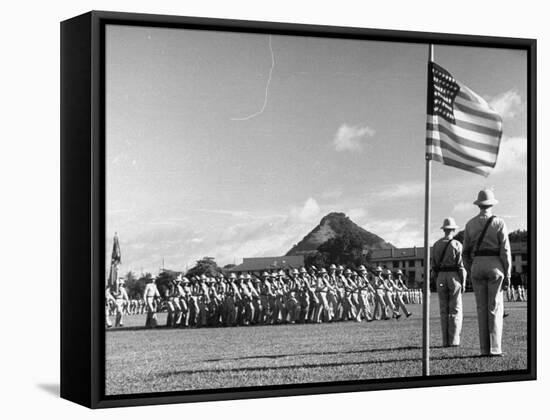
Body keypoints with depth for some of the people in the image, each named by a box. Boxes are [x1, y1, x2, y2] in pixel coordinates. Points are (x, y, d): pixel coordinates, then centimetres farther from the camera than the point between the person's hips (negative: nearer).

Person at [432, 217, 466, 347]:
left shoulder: (436, 244, 7)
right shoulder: (457, 245, -7)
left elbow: (434, 265, 7)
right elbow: (461, 266, -10)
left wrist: (437, 281, 13)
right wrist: (463, 283, -5)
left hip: (441, 277, 4)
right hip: (454, 277, -4)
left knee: (444, 310, 6)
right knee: (455, 310, 0)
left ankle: (446, 341, 4)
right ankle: (454, 341, -4)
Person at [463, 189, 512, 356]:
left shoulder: (470, 225, 6)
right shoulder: (499, 223, -4)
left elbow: (466, 252, 7)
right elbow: (505, 251, -8)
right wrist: (507, 275, -5)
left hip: (477, 267, 3)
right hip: (495, 267, -3)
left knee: (482, 308, 6)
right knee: (495, 308, -1)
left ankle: (485, 348, 3)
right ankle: (495, 348, -7)